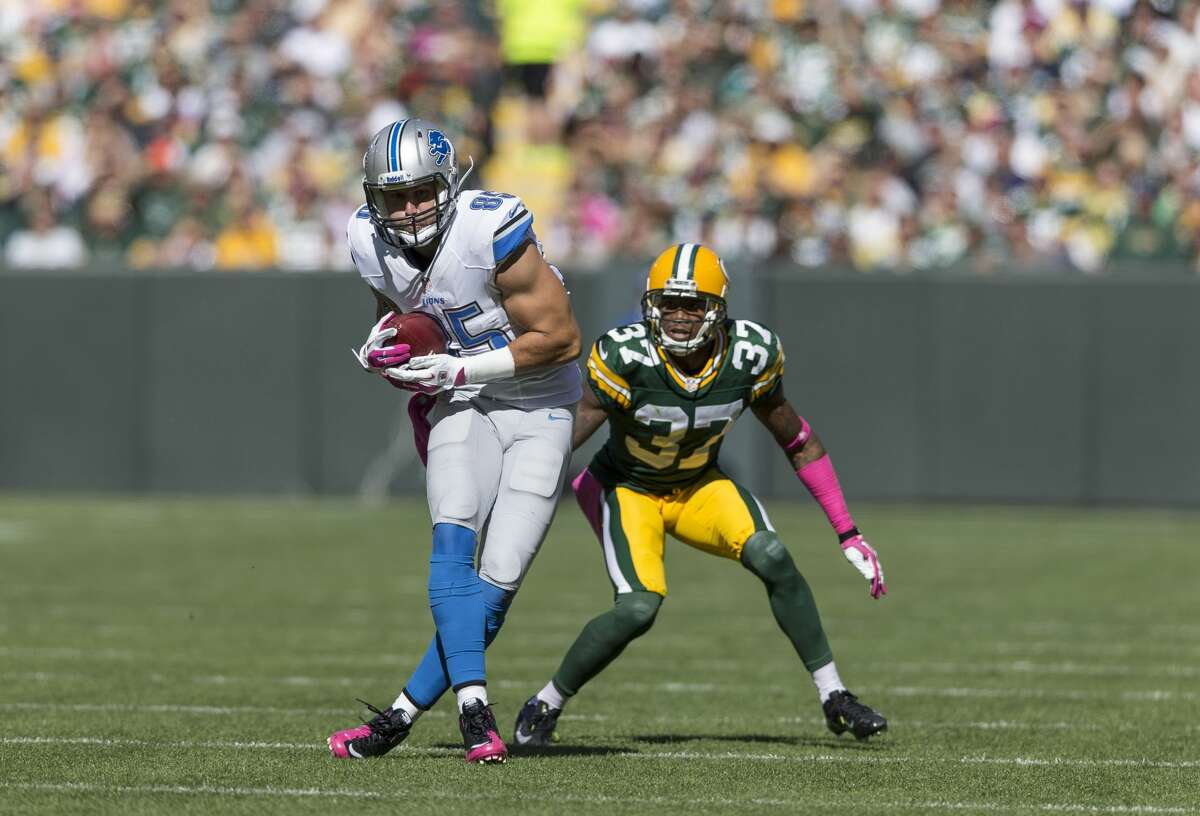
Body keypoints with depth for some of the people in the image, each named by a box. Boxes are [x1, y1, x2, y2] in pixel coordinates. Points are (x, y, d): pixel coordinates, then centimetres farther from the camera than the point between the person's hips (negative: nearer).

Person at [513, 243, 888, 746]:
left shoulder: (750, 356, -19)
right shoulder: (627, 357, -29)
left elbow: (798, 443, -6)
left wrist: (848, 534, -4)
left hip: (699, 484, 3)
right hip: (628, 488, -3)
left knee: (773, 560, -21)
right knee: (637, 610, -23)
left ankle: (834, 697, -8)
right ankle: (545, 705, -1)